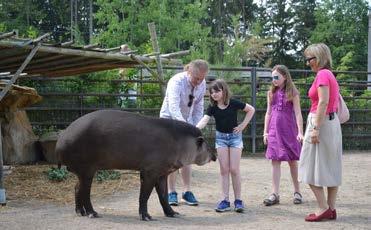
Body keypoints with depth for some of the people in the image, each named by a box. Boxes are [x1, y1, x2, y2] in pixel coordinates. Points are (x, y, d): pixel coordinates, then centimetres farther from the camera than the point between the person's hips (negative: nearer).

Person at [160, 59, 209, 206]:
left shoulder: (202, 84, -10)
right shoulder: (176, 82, -29)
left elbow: (198, 108, 1)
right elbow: (173, 108, -42)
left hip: (187, 121, 5)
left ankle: (187, 192, 8)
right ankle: (171, 193, 1)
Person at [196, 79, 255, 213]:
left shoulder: (233, 103, -10)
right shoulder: (212, 108, -6)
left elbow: (251, 110, 2)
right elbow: (204, 120, -21)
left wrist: (243, 125, -5)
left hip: (235, 136, -2)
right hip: (221, 137, 2)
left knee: (234, 169, -6)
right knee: (224, 170, 1)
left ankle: (238, 200, 3)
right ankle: (225, 200, 4)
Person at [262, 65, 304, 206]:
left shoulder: (292, 93, -3)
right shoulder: (271, 93, 9)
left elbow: (298, 114, -6)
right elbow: (268, 113, 12)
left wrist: (300, 132, -13)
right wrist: (265, 132, 7)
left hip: (289, 130, -3)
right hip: (274, 130, 3)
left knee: (292, 161, 6)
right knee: (275, 161, -1)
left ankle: (297, 192, 19)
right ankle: (275, 194, -1)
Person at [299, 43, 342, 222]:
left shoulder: (322, 75, -14)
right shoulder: (330, 75, 14)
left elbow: (323, 102, -22)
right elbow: (337, 103, 15)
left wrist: (316, 129, -24)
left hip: (320, 121, -10)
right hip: (332, 122, 10)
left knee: (313, 167, -3)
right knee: (331, 168, 10)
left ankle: (323, 208, -4)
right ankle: (331, 209, 14)